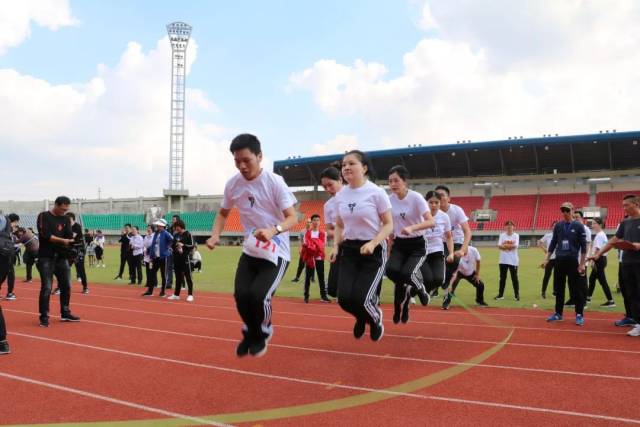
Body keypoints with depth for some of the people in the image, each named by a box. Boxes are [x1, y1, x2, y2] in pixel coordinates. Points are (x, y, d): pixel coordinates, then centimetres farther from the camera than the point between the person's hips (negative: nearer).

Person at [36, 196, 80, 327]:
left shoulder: (66, 219, 11)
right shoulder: (44, 216, -4)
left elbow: (69, 236, 1)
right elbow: (45, 235, -15)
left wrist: (71, 241, -21)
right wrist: (63, 240, -19)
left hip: (62, 257, 5)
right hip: (46, 257, -5)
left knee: (66, 286, 9)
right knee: (46, 288, -5)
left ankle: (65, 313, 22)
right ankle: (44, 316, 5)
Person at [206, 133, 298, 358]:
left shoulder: (274, 182, -17)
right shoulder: (232, 184, -2)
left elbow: (292, 218, -18)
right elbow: (223, 213, 15)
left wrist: (274, 230, -39)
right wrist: (215, 235, -4)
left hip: (276, 253, -4)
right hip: (249, 251, 5)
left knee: (258, 295, -20)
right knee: (241, 295, -8)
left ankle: (263, 333, 14)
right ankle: (251, 333, 25)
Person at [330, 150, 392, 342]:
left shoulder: (376, 192, -11)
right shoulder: (340, 195, 3)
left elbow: (388, 224, -8)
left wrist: (373, 243, -23)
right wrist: (336, 246, -1)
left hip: (373, 251, -4)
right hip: (349, 249, 4)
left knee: (361, 299, -14)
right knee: (345, 299, -8)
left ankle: (376, 319, 24)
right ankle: (362, 318, 30)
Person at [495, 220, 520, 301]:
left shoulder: (516, 235, 1)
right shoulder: (502, 235, 7)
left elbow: (515, 246, -14)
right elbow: (499, 246, -4)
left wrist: (505, 245, -13)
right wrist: (510, 245, -17)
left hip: (513, 260, -2)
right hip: (503, 260, 2)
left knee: (514, 278, 1)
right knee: (502, 277, 6)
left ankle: (517, 294, 10)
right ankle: (500, 294, 11)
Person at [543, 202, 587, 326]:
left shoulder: (578, 226, -3)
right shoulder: (558, 226, 8)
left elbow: (583, 246, -4)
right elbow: (553, 243, 12)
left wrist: (582, 264, -9)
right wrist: (546, 259, 7)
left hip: (572, 261, -4)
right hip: (559, 261, 4)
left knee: (575, 289, -2)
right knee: (558, 288, 9)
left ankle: (579, 315, 8)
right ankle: (558, 313, 18)